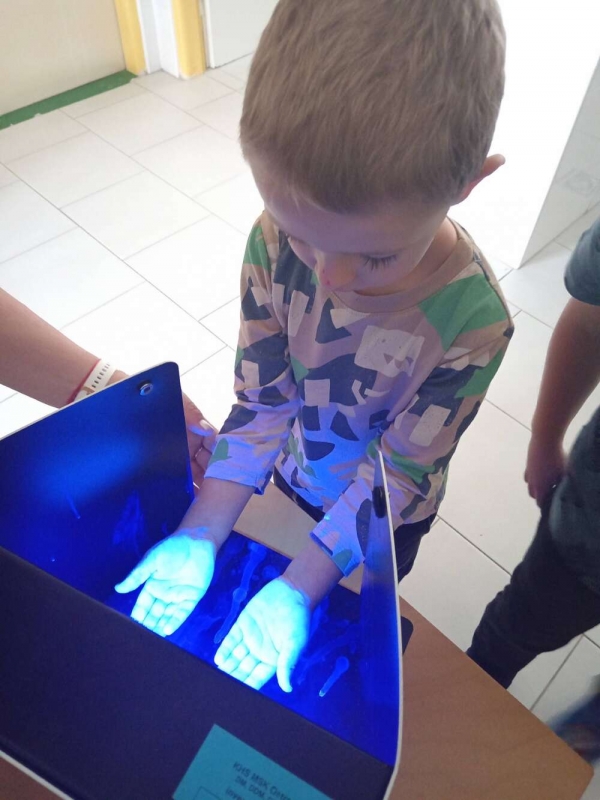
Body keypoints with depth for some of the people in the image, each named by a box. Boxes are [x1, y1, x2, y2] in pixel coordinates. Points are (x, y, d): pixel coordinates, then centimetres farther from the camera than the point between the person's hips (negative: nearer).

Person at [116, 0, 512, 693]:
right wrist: (200, 538, -23)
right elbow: (262, 401, -20)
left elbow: (399, 472, -26)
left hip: (384, 512, -2)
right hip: (294, 476, 3)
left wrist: (300, 589, -27)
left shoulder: (471, 320, -35)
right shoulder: (277, 242, -28)